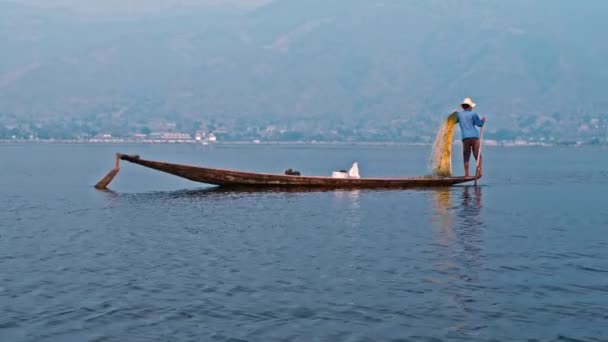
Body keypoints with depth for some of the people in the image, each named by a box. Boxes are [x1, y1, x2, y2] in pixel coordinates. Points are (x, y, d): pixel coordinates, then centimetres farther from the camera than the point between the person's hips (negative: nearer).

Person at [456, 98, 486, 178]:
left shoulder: (459, 114, 11)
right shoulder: (473, 114, 3)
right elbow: (479, 124, -1)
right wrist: (483, 120, 18)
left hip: (465, 138, 2)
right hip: (474, 137, -2)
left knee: (466, 156, 4)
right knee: (477, 155, 0)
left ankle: (466, 174, -3)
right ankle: (479, 172, -10)